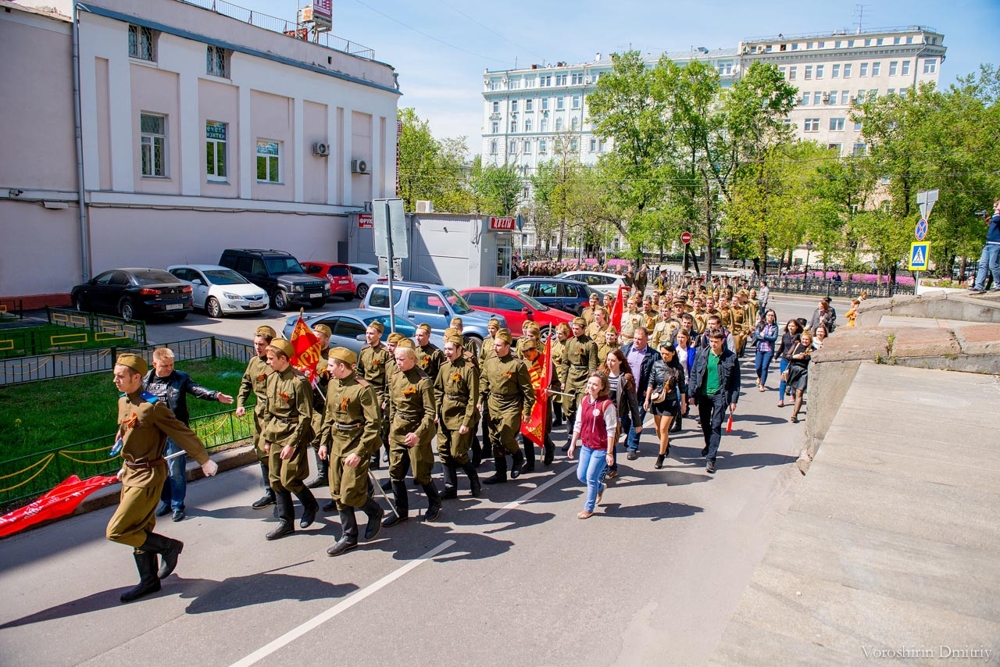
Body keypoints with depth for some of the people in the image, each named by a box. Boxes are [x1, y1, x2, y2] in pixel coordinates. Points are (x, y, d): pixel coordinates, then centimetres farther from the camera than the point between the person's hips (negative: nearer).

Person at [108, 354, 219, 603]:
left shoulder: (152, 407, -21)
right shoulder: (123, 402, 6)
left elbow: (182, 433, -16)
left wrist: (204, 460, -10)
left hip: (148, 476, -9)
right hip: (131, 473, 9)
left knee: (116, 531, -10)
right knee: (139, 529, 16)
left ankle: (168, 545, 9)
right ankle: (150, 580, 30)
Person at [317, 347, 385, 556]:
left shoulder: (363, 388, -18)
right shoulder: (332, 384, 6)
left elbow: (374, 424, -19)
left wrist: (359, 452, -22)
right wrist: (324, 442, 9)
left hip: (356, 445, -8)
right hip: (336, 444, 8)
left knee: (350, 494, -7)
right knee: (337, 494, 10)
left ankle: (375, 512, 23)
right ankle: (348, 537, 24)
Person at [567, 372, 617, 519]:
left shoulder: (607, 404, -19)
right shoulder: (584, 400, 0)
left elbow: (611, 431, -17)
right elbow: (578, 424, 9)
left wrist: (609, 453, -16)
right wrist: (573, 444, 10)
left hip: (601, 448, -6)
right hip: (586, 446, 6)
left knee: (591, 477, 1)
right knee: (581, 475, 13)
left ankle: (589, 509, 22)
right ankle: (600, 487, 44)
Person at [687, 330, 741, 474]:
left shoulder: (731, 357, -6)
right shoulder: (701, 354, -1)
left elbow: (735, 380, -1)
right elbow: (694, 374, 4)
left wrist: (733, 400, -4)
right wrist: (692, 393, -1)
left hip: (720, 396, -3)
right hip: (703, 394, 3)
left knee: (716, 426, -6)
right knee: (704, 423, 17)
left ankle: (711, 459, -4)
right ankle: (709, 445, 45)